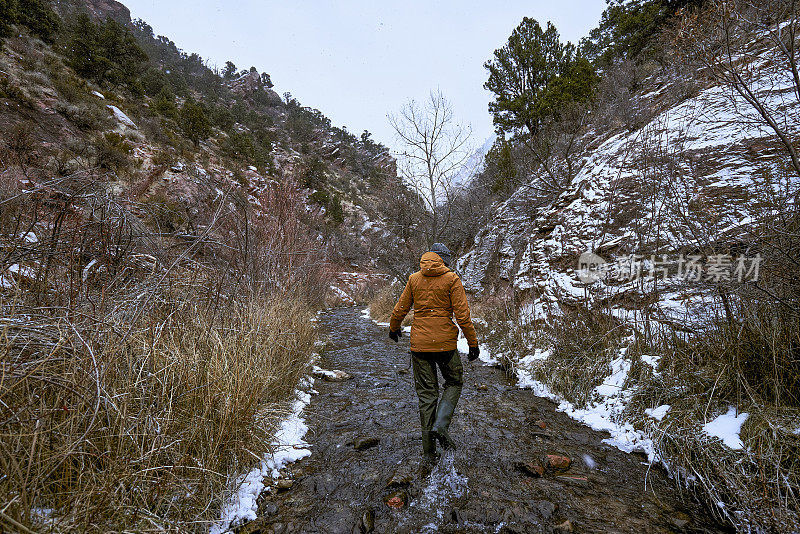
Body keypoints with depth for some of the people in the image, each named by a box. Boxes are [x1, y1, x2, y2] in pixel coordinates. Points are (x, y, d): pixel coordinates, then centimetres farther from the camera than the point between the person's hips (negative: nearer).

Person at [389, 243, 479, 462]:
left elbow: (400, 310, 9)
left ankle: (429, 450, 16)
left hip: (419, 343, 3)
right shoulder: (451, 279, -5)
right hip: (444, 343, -3)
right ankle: (440, 425, 0)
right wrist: (473, 342, -1)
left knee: (426, 393, 12)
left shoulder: (414, 279, 4)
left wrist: (393, 328, 27)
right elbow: (462, 315, -10)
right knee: (454, 382, 21)